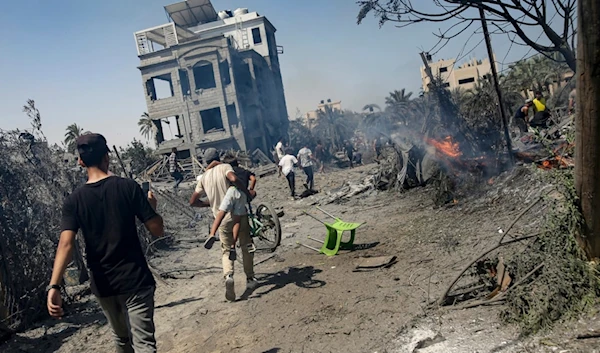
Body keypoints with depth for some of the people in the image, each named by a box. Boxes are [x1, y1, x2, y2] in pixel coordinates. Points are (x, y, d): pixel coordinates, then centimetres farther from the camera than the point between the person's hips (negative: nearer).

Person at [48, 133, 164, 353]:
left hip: (103, 285, 4)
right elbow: (157, 230, -9)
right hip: (135, 280, -3)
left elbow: (66, 244, -15)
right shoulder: (128, 187, -9)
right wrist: (152, 206, 10)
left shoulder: (74, 200, -2)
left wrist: (54, 286, -19)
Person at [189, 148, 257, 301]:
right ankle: (250, 279, 20)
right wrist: (248, 193, -16)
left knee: (226, 250, 11)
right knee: (246, 247, 14)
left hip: (221, 219, 3)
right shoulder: (224, 167, -3)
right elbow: (233, 179, -27)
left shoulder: (204, 177, 9)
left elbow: (193, 201, 10)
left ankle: (228, 276, -16)